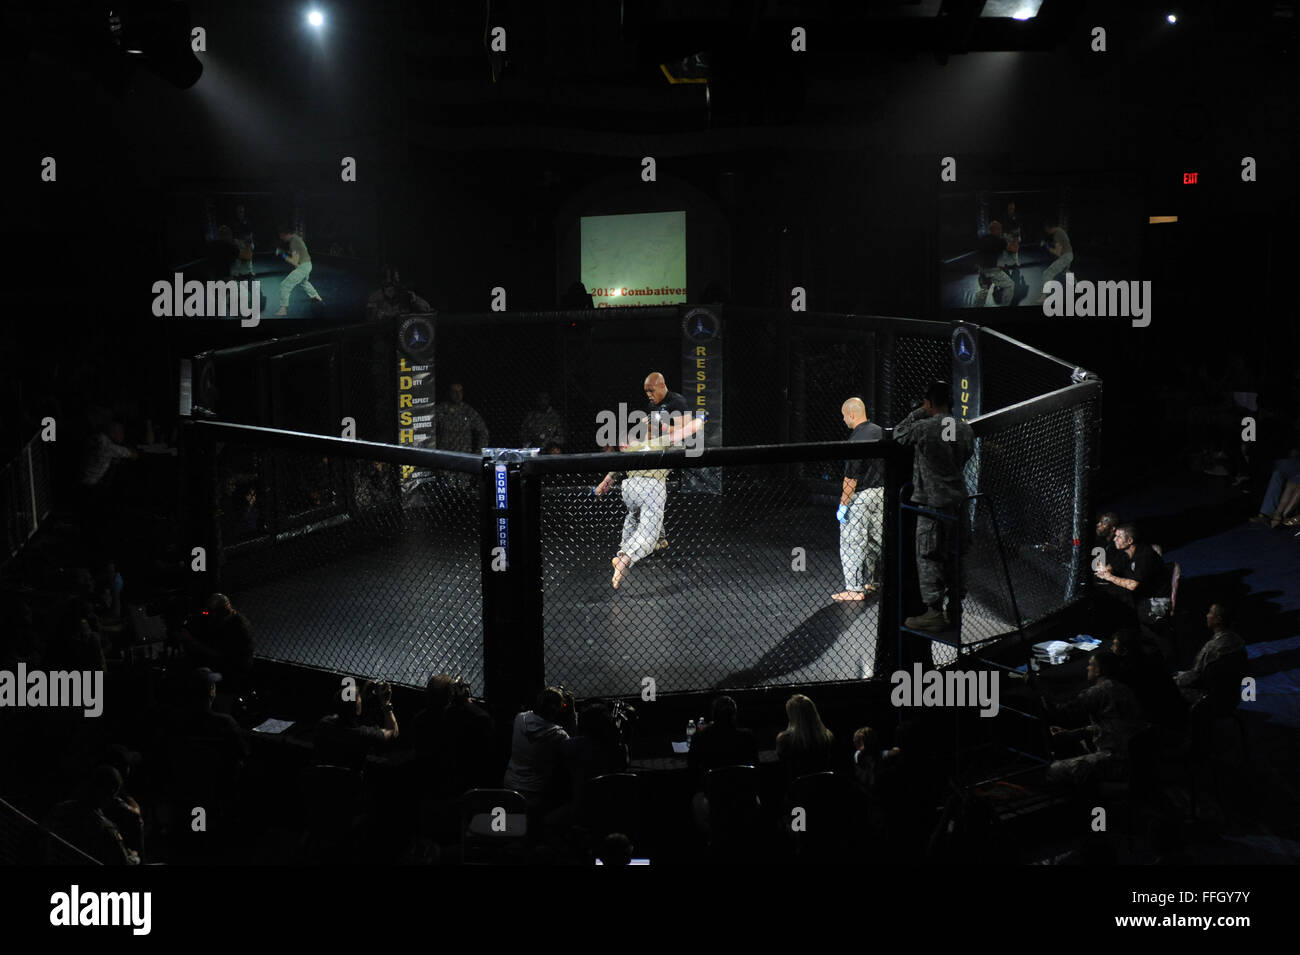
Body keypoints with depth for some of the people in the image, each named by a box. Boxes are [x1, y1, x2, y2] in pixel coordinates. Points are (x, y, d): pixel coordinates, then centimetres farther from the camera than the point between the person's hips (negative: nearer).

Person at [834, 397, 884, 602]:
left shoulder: (856, 440, -21)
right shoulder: (879, 432, 6)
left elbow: (852, 478, -22)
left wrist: (843, 505, -16)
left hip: (860, 496, -9)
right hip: (881, 492, 9)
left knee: (851, 543, -2)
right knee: (876, 539, 18)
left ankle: (855, 589, -2)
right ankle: (875, 581, 28)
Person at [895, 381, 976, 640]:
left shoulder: (923, 428, -13)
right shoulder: (965, 430, 4)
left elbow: (898, 434, 4)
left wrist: (919, 412, 7)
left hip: (931, 503, -6)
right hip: (957, 502, 6)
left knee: (928, 558, -1)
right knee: (954, 559, 12)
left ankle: (934, 612, -5)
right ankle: (955, 613, 16)